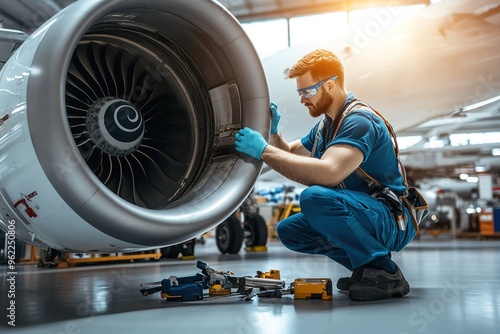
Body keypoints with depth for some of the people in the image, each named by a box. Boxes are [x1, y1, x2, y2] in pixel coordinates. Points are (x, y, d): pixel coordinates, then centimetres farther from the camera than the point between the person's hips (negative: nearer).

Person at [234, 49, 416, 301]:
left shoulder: (360, 121, -19)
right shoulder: (326, 124, 11)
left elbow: (328, 172, -36)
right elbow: (291, 156, 19)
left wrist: (264, 151, -31)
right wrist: (273, 134, -1)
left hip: (392, 221, -9)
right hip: (365, 214, 9)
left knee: (315, 197, -32)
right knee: (288, 231, 8)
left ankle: (384, 271, -15)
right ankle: (365, 268, 9)